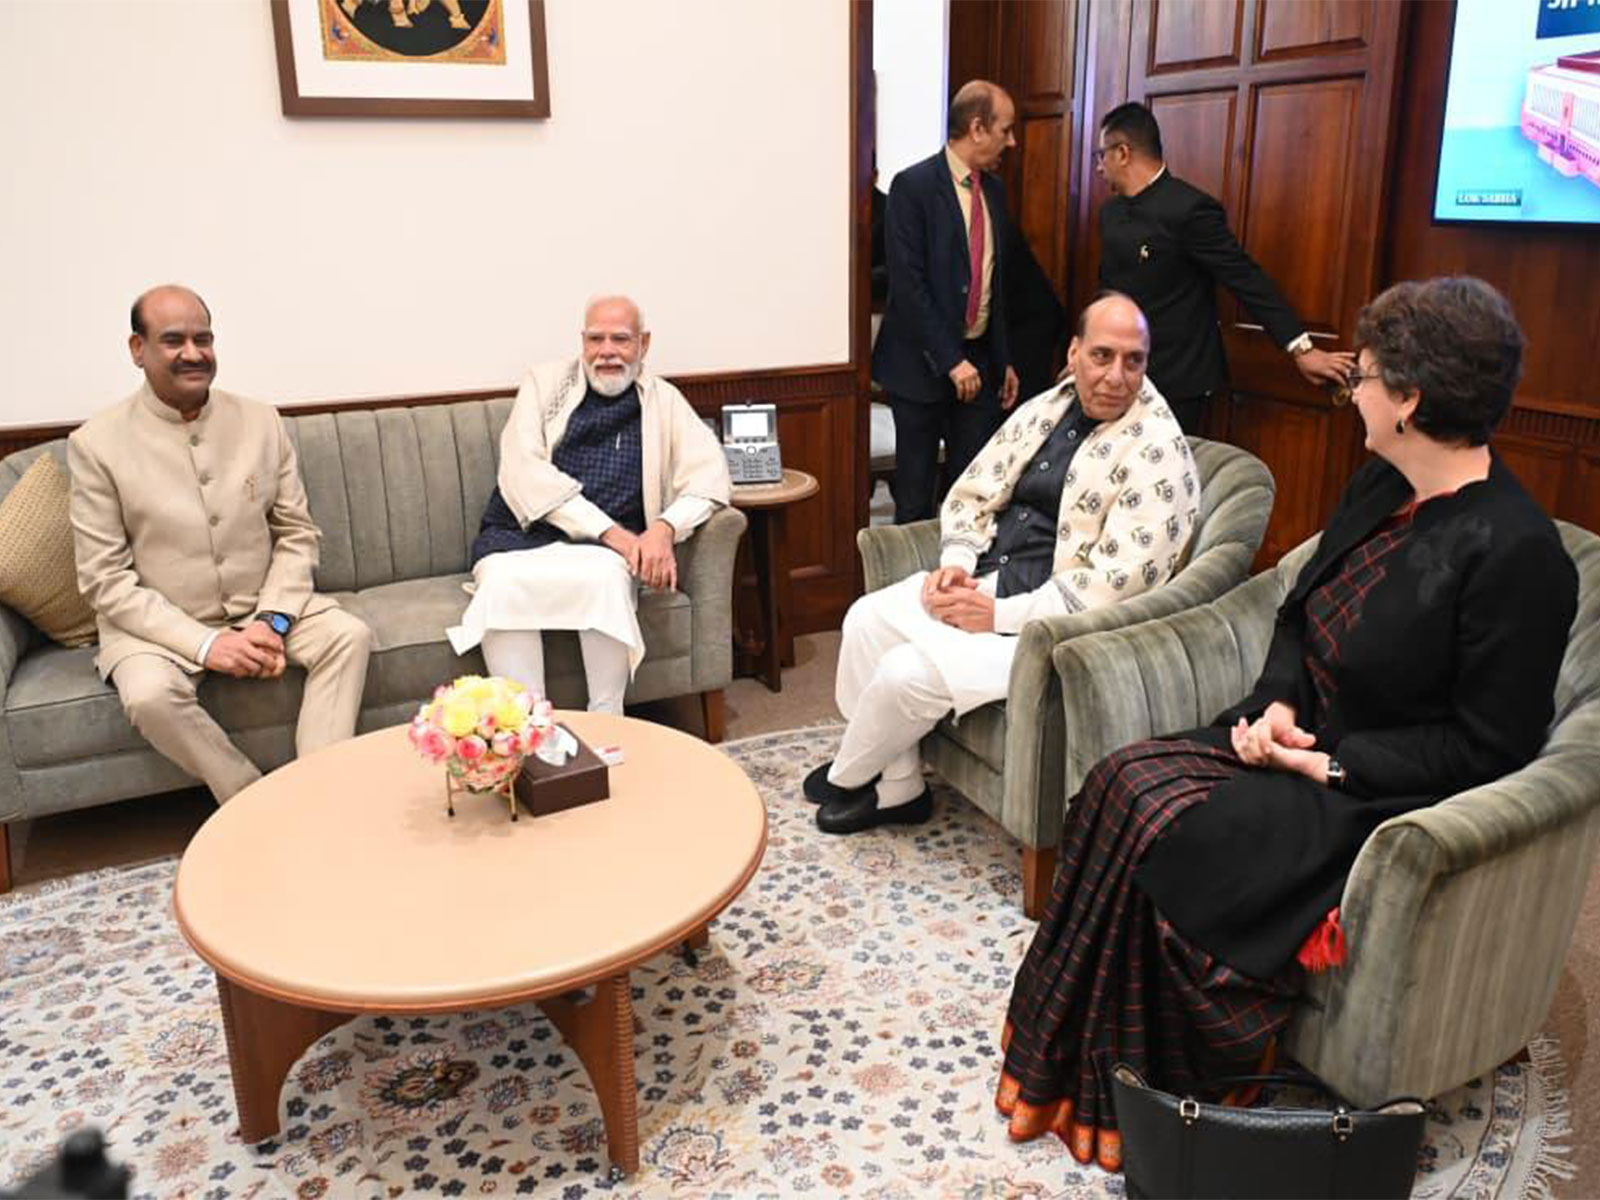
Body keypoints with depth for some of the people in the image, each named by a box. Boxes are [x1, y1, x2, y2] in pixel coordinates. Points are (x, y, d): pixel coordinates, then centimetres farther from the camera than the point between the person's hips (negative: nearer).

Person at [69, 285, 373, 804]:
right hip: (160, 625, -3)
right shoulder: (96, 443, -7)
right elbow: (105, 580, -10)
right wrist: (204, 643, -20)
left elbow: (297, 535, 4)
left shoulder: (261, 421, 2)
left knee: (349, 635, -21)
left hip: (264, 607, 3)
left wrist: (272, 621, -13)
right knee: (150, 694, -32)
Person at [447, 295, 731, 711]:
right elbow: (523, 471, -4)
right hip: (522, 537, 0)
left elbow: (710, 474, 3)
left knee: (606, 575, -34)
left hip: (605, 550, 0)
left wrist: (666, 527, -19)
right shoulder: (545, 382, 10)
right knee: (503, 582, -33)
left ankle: (606, 724, -22)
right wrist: (610, 531, -15)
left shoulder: (663, 401, 14)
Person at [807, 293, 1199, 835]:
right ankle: (898, 789, 6)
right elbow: (971, 492, 14)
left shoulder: (1158, 451, -16)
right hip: (986, 580, 8)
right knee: (866, 618, -6)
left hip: (1054, 622, -8)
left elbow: (1115, 584, -22)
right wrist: (956, 562, -6)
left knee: (910, 672, -20)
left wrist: (1000, 615, -20)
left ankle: (848, 778, 13)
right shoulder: (1046, 408, 8)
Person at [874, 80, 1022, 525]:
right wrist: (950, 360, -18)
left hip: (979, 360, 6)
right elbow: (907, 284, -16)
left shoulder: (994, 190, 11)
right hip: (923, 362, -6)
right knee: (916, 492, 3)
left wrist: (1004, 360, 12)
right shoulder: (913, 186, -11)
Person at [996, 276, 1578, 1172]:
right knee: (1124, 782, -14)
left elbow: (1488, 749, -17)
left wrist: (1334, 761, -18)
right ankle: (1088, 1067, -4)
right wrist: (1279, 701, -3)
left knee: (1164, 831, -24)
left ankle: (1140, 1095, -1)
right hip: (1302, 743, 8)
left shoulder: (1517, 553, -20)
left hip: (1385, 793, -8)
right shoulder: (1380, 488, 5)